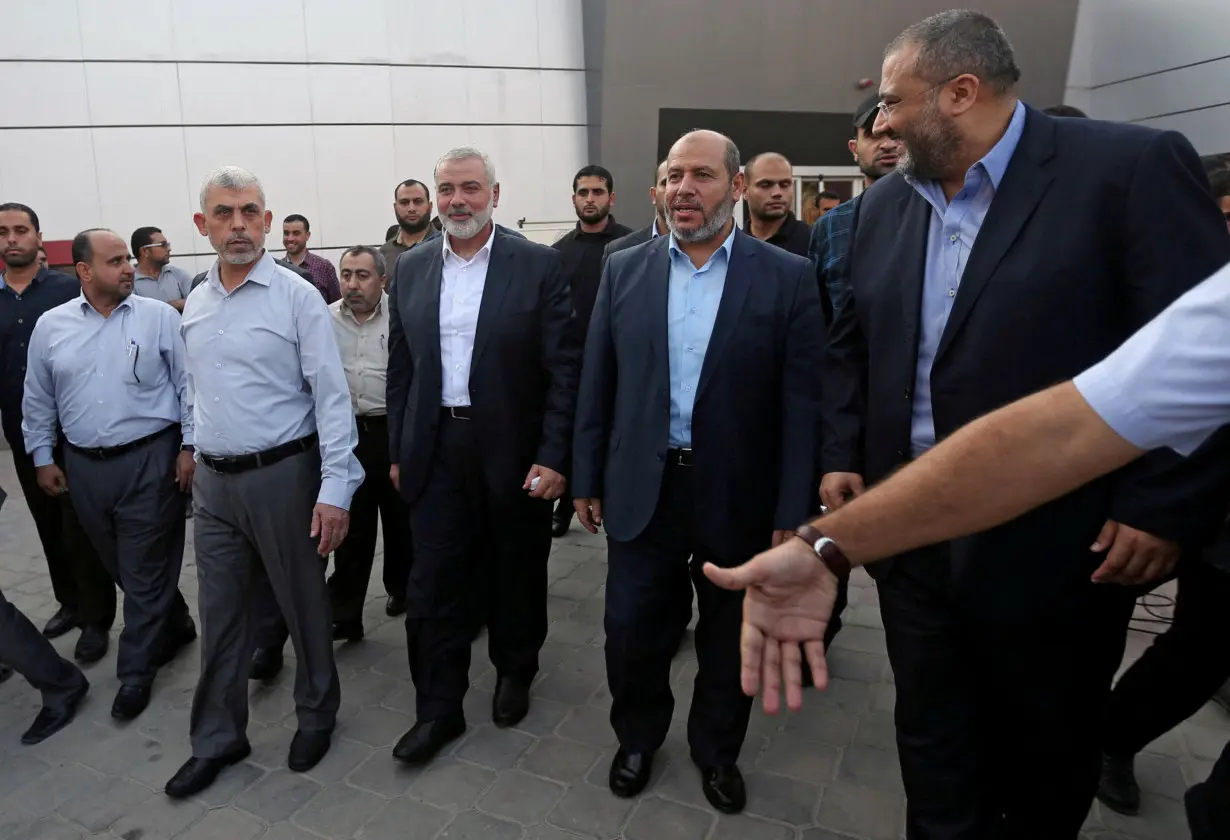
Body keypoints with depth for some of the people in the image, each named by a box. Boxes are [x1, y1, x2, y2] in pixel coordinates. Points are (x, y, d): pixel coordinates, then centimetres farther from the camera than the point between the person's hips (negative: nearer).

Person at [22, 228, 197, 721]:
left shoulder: (159, 317, -3)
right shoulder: (51, 326, 6)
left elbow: (190, 385, -3)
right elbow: (38, 400, 14)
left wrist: (189, 446, -8)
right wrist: (42, 458, 13)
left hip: (150, 460, -4)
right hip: (84, 468, 4)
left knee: (145, 571, 2)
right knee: (121, 568, 15)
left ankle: (136, 671, 16)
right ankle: (175, 627, 36)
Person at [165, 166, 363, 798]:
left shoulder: (297, 297, -10)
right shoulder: (195, 304, 9)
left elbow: (332, 396, -13)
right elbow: (198, 392, 17)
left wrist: (334, 490, -17)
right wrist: (199, 458, 14)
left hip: (281, 475, -5)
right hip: (213, 482, 5)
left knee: (303, 605, 9)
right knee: (219, 614, 14)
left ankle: (316, 716, 32)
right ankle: (217, 738, 32)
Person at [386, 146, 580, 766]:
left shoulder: (538, 265, -6)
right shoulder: (410, 269, 6)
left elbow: (563, 368, -9)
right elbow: (400, 367, 10)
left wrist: (553, 457, -13)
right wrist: (398, 452, 8)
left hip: (515, 451, -2)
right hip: (437, 451, 3)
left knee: (517, 575, 14)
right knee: (433, 585, 6)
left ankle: (514, 673, 40)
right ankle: (438, 709, 23)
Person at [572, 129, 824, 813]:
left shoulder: (788, 277, -6)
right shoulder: (625, 269, 2)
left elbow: (802, 403, -8)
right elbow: (598, 385, 4)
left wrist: (793, 513, -10)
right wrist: (588, 480, 5)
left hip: (739, 496, -1)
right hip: (642, 489, 2)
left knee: (731, 639, 16)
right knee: (632, 631, 11)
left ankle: (718, 751, 42)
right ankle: (638, 738, 40)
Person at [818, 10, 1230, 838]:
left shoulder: (1133, 167, -11)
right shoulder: (885, 205, 7)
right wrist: (841, 454, 6)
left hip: (1055, 541, -4)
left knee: (1048, 756, 20)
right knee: (931, 737, 18)